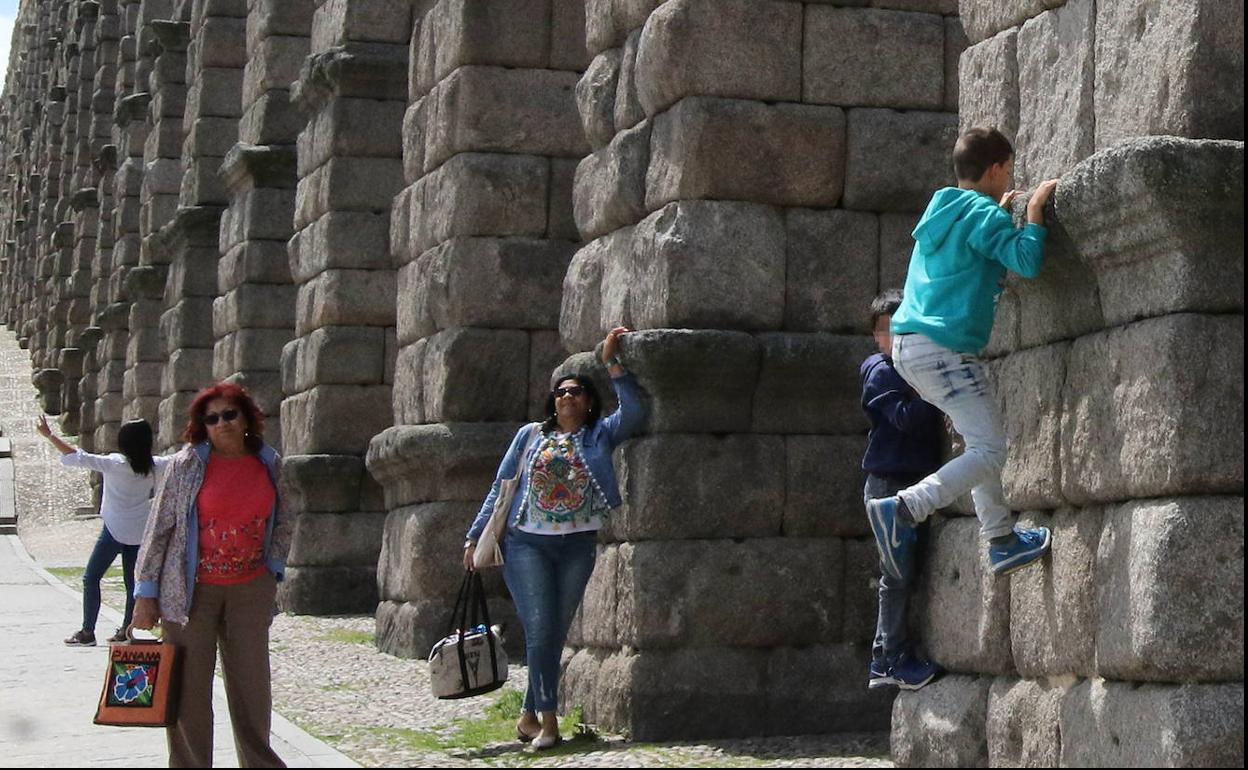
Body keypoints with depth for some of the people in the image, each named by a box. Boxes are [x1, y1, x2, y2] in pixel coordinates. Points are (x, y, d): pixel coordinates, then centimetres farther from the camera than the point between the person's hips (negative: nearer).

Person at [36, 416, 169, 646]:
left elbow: (80, 458, -16)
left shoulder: (115, 464, -14)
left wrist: (49, 435, -12)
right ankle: (125, 630, 13)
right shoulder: (154, 466, -3)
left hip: (115, 530, -4)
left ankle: (87, 632, -1)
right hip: (140, 532, 5)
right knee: (132, 581, 13)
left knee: (91, 578, 3)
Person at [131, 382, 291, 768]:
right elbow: (158, 528, -3)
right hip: (191, 590, -3)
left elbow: (282, 522, 19)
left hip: (250, 591, 3)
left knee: (252, 685, 8)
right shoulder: (187, 463, -5)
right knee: (189, 687, 1)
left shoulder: (269, 464, 5)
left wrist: (274, 570, 9)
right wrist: (147, 593, -5)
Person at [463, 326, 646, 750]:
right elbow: (501, 487, 13)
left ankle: (529, 716, 14)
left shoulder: (600, 434, 9)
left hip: (577, 547, 1)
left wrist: (612, 363, -13)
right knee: (540, 628, -12)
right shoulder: (531, 435, 10)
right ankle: (548, 719, -11)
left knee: (554, 634, 4)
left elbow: (634, 413, -10)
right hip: (526, 543, -1)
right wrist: (475, 536, 9)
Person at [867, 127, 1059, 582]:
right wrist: (1034, 212, -4)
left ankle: (1001, 540, 20)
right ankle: (902, 510, -28)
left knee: (983, 440, 19)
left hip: (910, 345, 10)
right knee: (989, 451, -13)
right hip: (943, 347, -10)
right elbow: (1026, 262, -17)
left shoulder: (945, 210, 19)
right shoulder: (982, 213, -8)